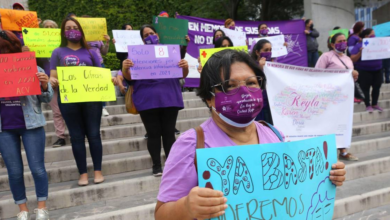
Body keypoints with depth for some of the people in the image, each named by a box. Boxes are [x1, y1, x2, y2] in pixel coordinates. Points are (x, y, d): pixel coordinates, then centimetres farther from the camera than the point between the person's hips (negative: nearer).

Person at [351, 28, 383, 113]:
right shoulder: (359, 45, -6)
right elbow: (352, 59, -12)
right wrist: (360, 52, -26)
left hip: (377, 70, 5)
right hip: (364, 71, -5)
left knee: (377, 87, 9)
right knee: (365, 88, 2)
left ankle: (374, 104, 24)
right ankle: (368, 105, 13)